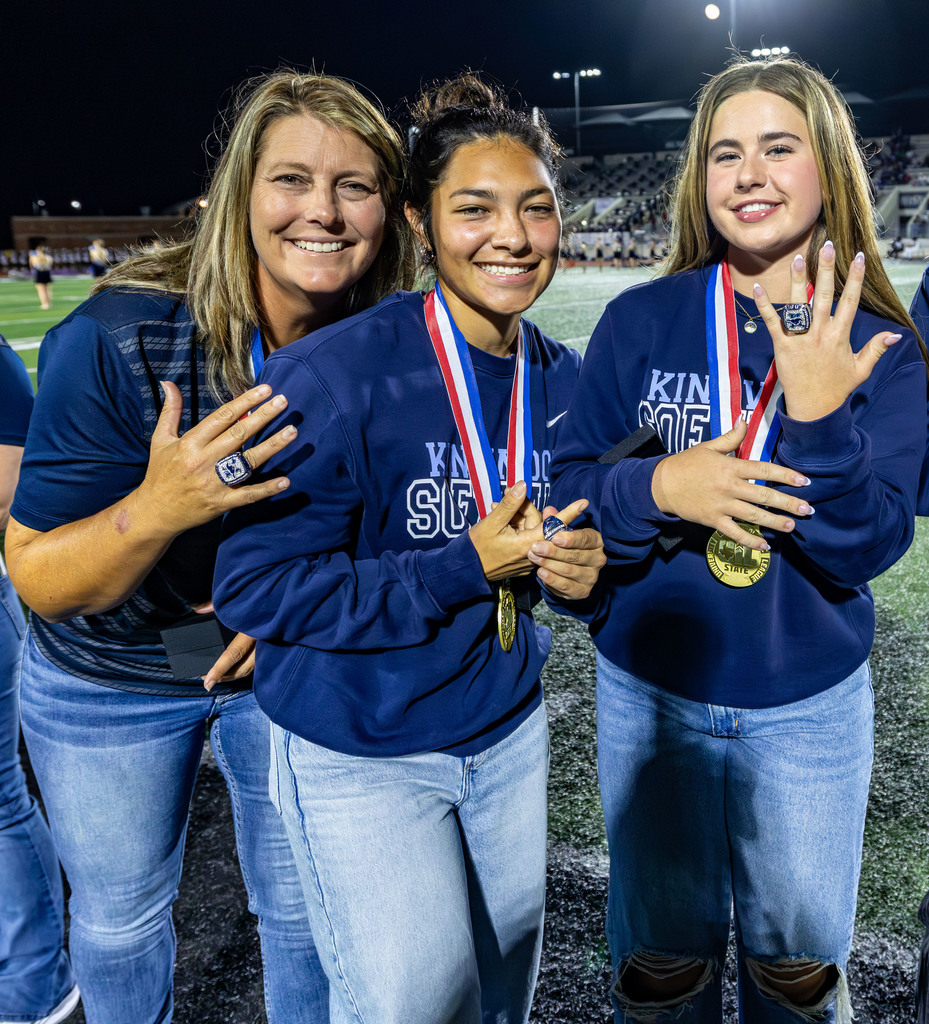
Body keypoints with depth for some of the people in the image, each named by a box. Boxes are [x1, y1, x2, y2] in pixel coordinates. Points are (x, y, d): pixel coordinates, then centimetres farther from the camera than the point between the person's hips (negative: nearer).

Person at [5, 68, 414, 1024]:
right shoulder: (116, 340, -28)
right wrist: (159, 508, -42)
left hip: (287, 666, 2)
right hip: (106, 679, -1)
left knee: (305, 908, 18)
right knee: (119, 918, 21)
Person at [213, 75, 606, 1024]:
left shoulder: (562, 379, -3)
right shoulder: (332, 373, -23)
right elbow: (254, 587, -23)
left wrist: (579, 565, -15)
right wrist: (465, 567, -27)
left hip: (509, 729, 6)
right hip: (361, 753, -5)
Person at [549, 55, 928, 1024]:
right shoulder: (641, 321, -7)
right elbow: (566, 487, -7)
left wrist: (819, 410, -27)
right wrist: (656, 487, -26)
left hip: (811, 707, 1)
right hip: (650, 693, 0)